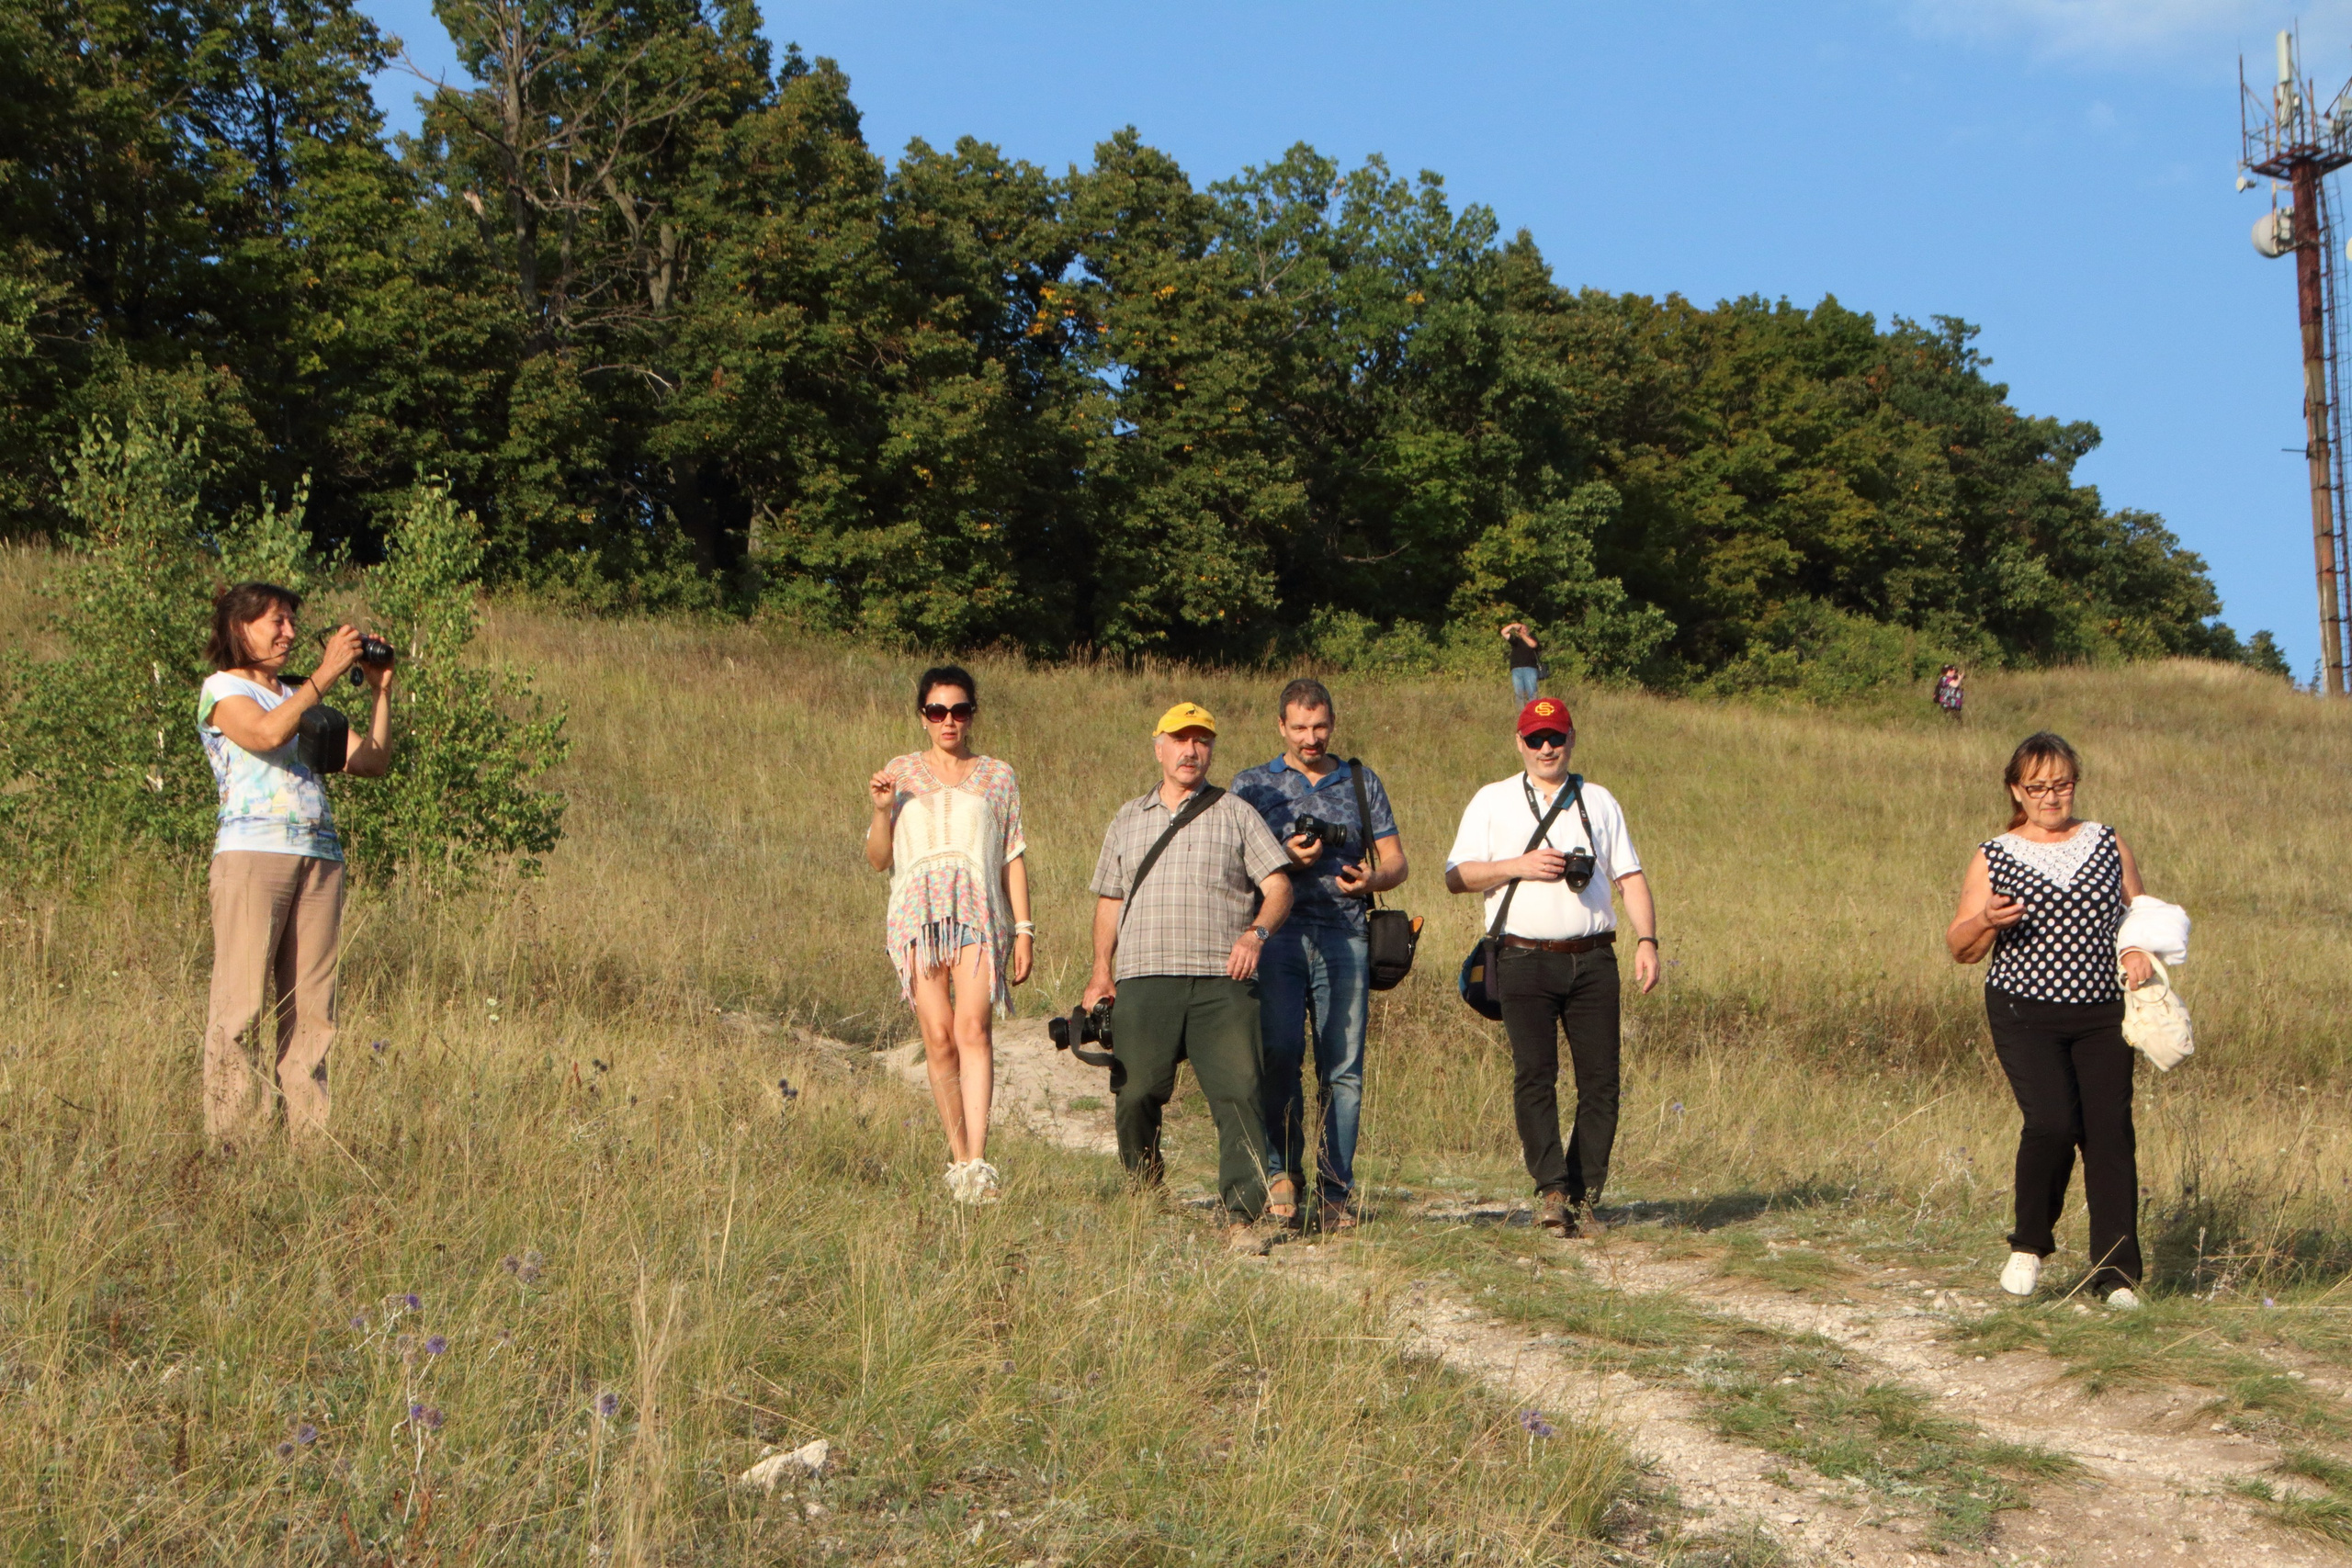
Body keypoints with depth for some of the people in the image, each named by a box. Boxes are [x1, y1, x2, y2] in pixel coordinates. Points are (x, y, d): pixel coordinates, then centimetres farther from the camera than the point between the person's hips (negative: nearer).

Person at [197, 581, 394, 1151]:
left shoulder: (300, 699, 25)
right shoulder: (222, 689, 6)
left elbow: (373, 762, 18)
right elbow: (265, 733, -17)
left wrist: (380, 691, 9)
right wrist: (327, 672, -13)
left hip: (319, 857, 6)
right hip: (253, 851, -6)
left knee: (311, 1008, 1)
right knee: (240, 1002, -9)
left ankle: (307, 1136, 0)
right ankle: (230, 1141, -9)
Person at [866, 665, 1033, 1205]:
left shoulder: (997, 776, 15)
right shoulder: (902, 772, 16)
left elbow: (1014, 856, 13)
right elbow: (878, 859, 14)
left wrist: (1024, 928, 5)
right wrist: (882, 810, -4)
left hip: (979, 912, -1)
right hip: (918, 912, 1)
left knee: (973, 1028, -19)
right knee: (937, 1036, -7)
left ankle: (977, 1163, -27)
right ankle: (959, 1159, 3)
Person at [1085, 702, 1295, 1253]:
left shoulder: (1235, 814, 13)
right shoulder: (1129, 820, 21)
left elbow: (1278, 885, 5)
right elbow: (1108, 900, 24)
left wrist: (1257, 932, -15)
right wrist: (1101, 972, 11)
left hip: (1222, 984, -2)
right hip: (1143, 981, 2)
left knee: (1239, 1096, -12)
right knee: (1135, 1096, -1)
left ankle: (1245, 1216, -13)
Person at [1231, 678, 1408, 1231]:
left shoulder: (1362, 784, 18)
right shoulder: (1252, 785, 14)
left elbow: (1395, 860, 17)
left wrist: (1371, 879, -6)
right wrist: (1285, 859, -11)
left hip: (1344, 937, 1)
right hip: (1277, 933, -1)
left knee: (1344, 1069, -4)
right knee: (1280, 1051, -17)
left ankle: (1336, 1195, -1)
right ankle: (1281, 1169, -2)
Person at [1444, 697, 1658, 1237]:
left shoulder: (1599, 802, 19)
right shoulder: (1492, 802, 12)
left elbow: (1630, 877, 14)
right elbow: (1456, 876, 5)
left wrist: (1647, 939, 0)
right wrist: (1517, 866, -9)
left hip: (1592, 958, 2)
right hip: (1525, 959, -2)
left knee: (1601, 1078, -4)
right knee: (1534, 1074, -14)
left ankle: (1584, 1197, 1)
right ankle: (1551, 1189, -17)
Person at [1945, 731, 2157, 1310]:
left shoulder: (2108, 844, 10)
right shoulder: (1993, 859, 5)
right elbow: (1960, 949, 5)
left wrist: (2139, 951, -3)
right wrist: (1984, 922, -16)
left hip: (2102, 1016, 2)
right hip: (2025, 1016, -2)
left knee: (2110, 1133, -6)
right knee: (2053, 1122, -20)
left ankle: (2116, 1272, 2)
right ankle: (2030, 1246, 4)